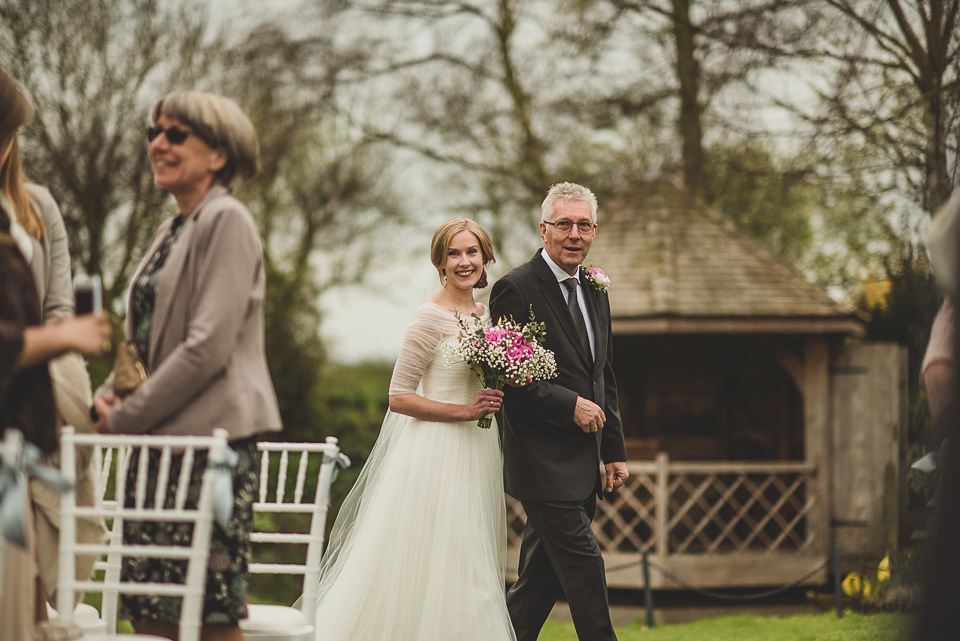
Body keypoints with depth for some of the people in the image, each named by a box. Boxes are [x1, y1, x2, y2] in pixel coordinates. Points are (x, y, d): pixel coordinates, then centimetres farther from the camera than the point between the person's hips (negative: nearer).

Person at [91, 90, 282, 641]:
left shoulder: (227, 221, -9)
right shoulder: (174, 231, 19)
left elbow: (208, 347, -17)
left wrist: (125, 417, -13)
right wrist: (112, 393, 4)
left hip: (211, 432, -9)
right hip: (159, 440, 9)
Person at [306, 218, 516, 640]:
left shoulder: (488, 315, 11)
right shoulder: (431, 317, -11)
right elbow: (399, 397, -13)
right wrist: (465, 410, -19)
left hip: (476, 458, 8)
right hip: (436, 453, -8)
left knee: (471, 571, 8)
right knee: (428, 568, -7)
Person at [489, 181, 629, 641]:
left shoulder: (595, 292, 16)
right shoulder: (515, 289, -9)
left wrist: (614, 452, 16)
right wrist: (569, 405, -18)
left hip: (582, 465, 8)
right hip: (543, 460, -8)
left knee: (540, 577, 11)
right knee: (582, 564, -9)